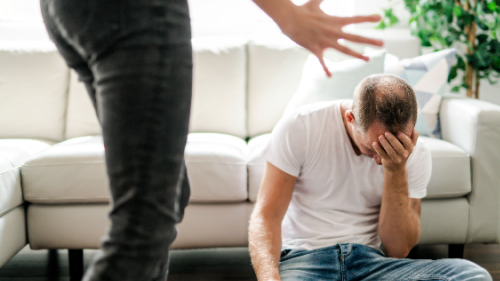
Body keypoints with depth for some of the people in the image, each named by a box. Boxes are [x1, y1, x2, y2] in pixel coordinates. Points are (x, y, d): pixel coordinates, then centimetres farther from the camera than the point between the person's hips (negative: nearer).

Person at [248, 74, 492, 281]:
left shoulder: (415, 153, 0)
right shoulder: (300, 127, -7)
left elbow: (397, 250, -3)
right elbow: (267, 215, -8)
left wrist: (396, 171, -15)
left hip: (371, 259, 4)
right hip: (303, 258, -3)